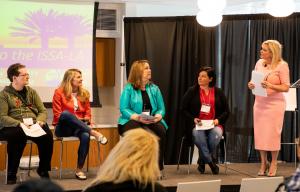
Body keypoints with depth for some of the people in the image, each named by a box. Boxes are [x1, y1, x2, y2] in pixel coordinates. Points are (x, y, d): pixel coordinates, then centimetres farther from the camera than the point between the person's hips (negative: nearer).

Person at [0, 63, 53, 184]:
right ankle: (11, 174, -26)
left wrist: (39, 121, -7)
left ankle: (43, 170, -9)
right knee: (19, 135, -39)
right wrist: (19, 124, -21)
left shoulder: (31, 92, 20)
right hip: (12, 127, -4)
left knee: (47, 135, -28)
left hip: (34, 126, 4)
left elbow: (43, 111, 16)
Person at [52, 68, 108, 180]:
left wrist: (86, 119, -3)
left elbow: (87, 112, 21)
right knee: (66, 113, -39)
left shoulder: (84, 93, 15)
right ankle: (93, 133, -35)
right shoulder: (59, 92, 2)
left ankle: (79, 169, -27)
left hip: (79, 127, 3)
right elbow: (57, 115, -1)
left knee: (85, 136, -35)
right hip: (63, 127, -3)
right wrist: (74, 119, -12)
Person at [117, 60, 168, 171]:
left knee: (161, 131, -29)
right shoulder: (129, 89, 1)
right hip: (131, 121, -4)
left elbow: (161, 109, 10)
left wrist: (158, 116, -14)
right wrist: (137, 117, -22)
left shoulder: (154, 89, 13)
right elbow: (123, 109, -7)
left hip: (152, 122, 4)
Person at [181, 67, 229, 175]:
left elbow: (226, 111, 14)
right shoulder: (192, 91, 9)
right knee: (198, 134, -37)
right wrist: (193, 119, -8)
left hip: (214, 124, 1)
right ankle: (210, 162, -22)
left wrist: (218, 120, -6)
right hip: (197, 124, -1)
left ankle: (202, 162, -14)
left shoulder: (218, 92, 13)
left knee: (216, 134, -34)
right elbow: (183, 109, 8)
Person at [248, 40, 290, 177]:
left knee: (273, 133, -1)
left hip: (275, 104, -5)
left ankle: (273, 163, 14)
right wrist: (251, 84, -7)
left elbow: (286, 87, -10)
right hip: (259, 103, 5)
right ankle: (263, 163, 16)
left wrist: (270, 86, -24)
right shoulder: (259, 63, 6)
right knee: (259, 133, 4)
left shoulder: (282, 65, -8)